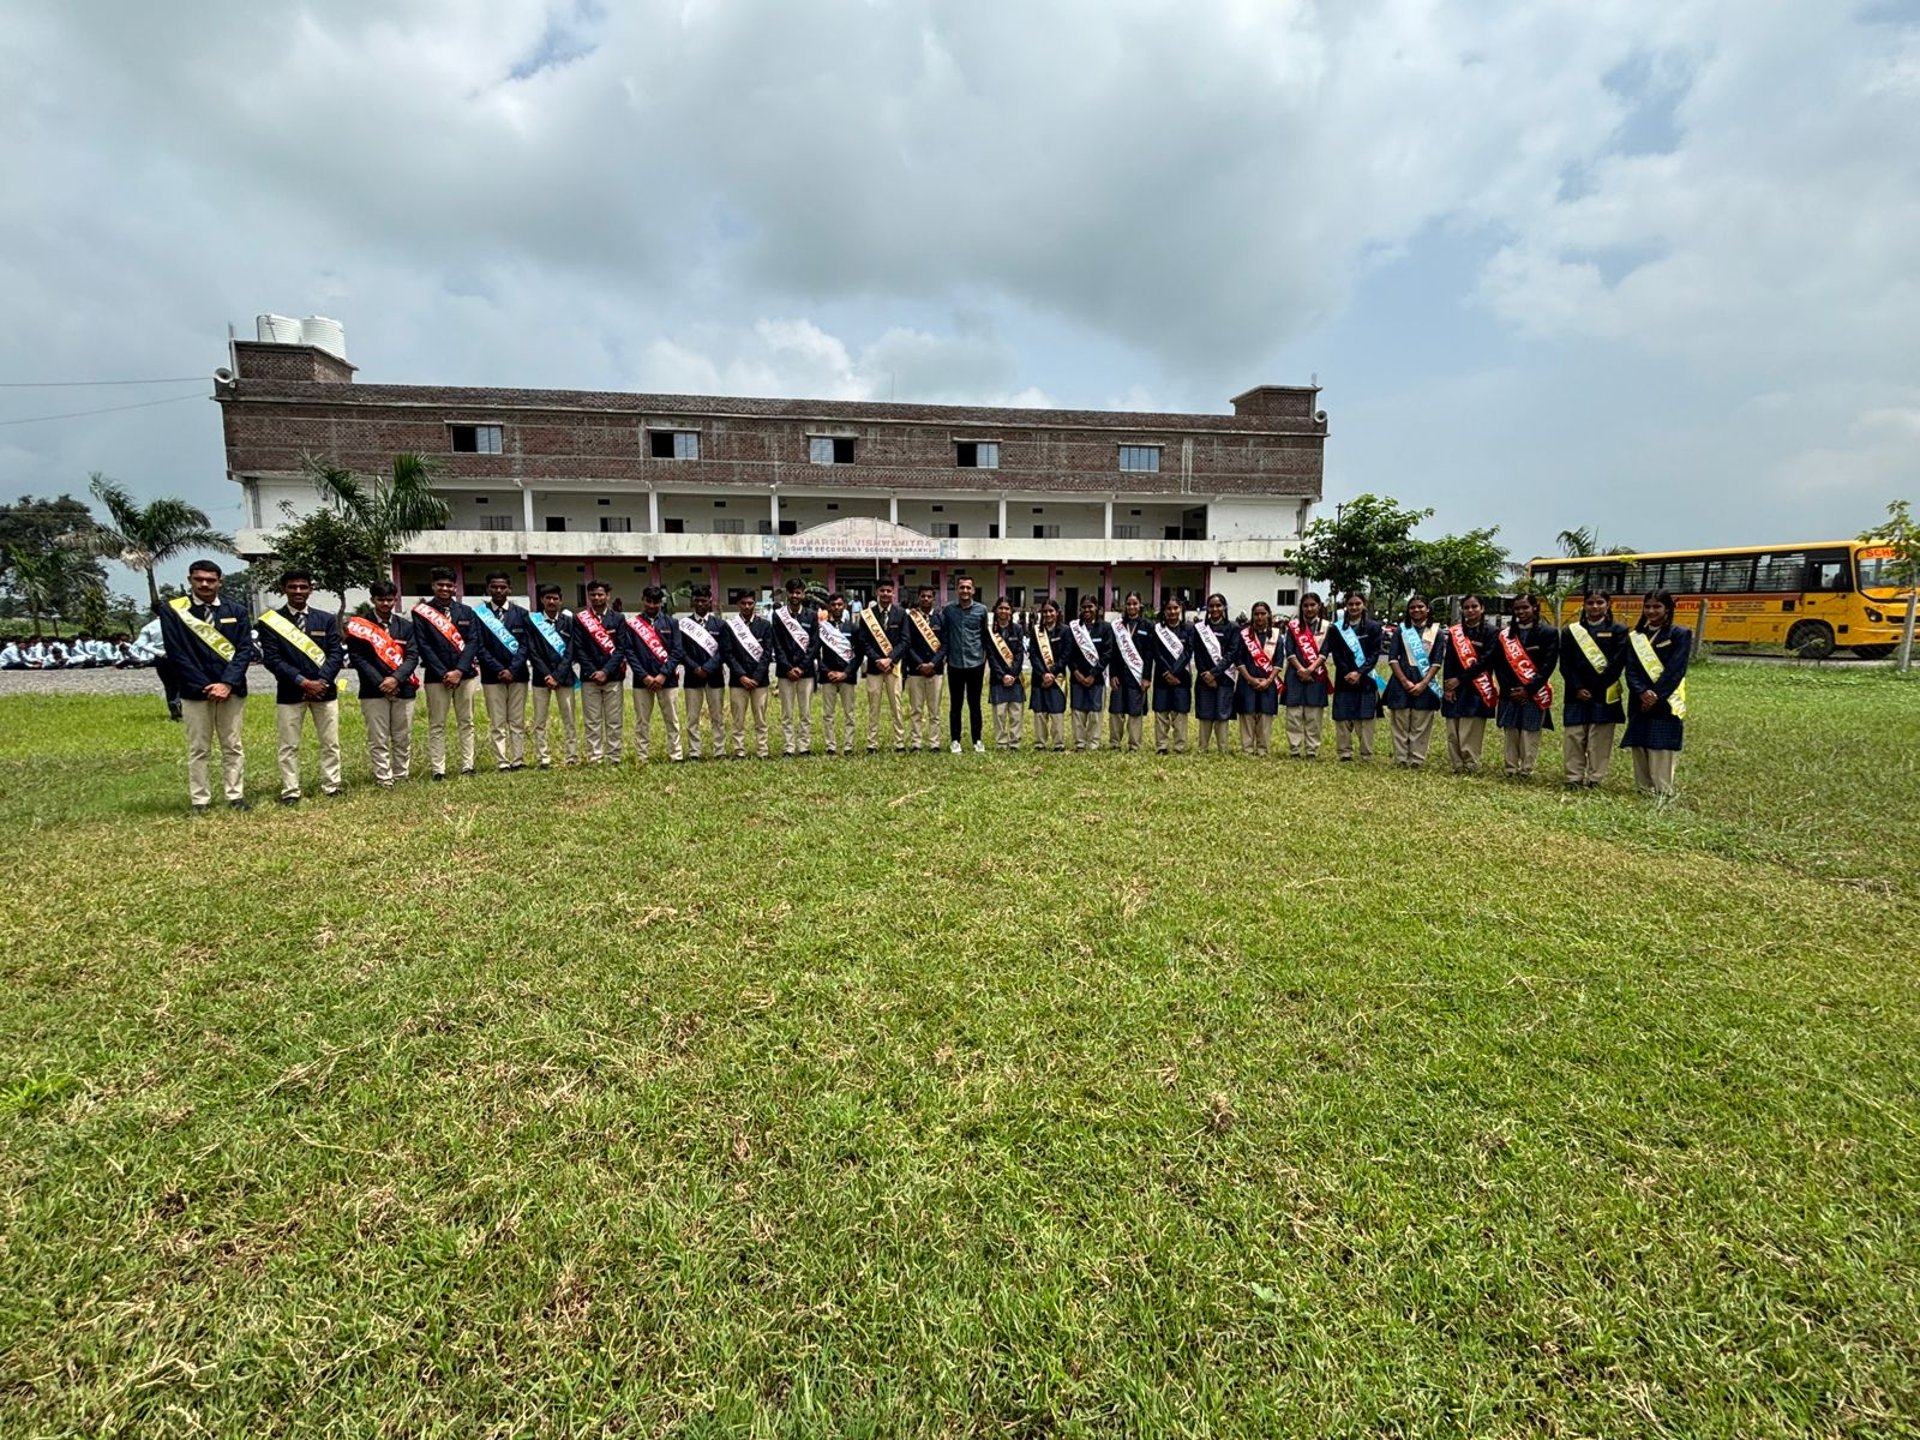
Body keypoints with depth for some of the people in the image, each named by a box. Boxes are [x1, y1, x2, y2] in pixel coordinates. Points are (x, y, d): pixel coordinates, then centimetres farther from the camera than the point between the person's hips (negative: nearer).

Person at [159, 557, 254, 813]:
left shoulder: (235, 612, 7)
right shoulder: (172, 611, 1)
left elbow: (245, 650, 0)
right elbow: (177, 654, -4)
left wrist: (227, 684, -12)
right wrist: (205, 687, -11)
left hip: (231, 689, 2)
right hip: (195, 691, -2)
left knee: (233, 747, 7)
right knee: (198, 749, 5)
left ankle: (235, 796, 13)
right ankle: (199, 800, 12)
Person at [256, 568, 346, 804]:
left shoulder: (327, 620, 8)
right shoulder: (271, 622, 1)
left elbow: (337, 654, 1)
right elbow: (271, 659, -6)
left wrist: (320, 681, -12)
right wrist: (302, 681, -15)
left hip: (325, 689, 2)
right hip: (289, 692, -2)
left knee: (330, 743, 6)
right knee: (289, 746, 3)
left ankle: (331, 787, 14)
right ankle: (290, 792, 9)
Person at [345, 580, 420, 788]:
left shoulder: (406, 626, 11)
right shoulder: (358, 625, 3)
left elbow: (413, 656, 2)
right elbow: (357, 658, -3)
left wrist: (396, 678, -14)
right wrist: (381, 683, -11)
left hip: (403, 690, 2)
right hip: (374, 691, -2)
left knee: (403, 738, 6)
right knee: (378, 740, -1)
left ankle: (402, 777, 15)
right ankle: (383, 779, 5)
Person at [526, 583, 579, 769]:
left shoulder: (568, 621, 7)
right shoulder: (532, 621, 5)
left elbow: (570, 652, 1)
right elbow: (532, 651, 0)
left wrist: (557, 676, -9)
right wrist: (547, 675, -9)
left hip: (564, 677, 0)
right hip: (541, 677, 0)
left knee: (569, 720, 2)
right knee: (540, 722, 1)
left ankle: (572, 758, 5)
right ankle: (544, 759, 5)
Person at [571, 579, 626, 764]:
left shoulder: (617, 618, 7)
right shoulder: (580, 618, 6)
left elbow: (621, 649, 0)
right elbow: (579, 649, 1)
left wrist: (606, 671, -11)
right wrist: (592, 672, -10)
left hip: (613, 677, 0)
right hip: (589, 677, 0)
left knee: (614, 722, 1)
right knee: (592, 722, 1)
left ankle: (613, 758, 6)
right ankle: (594, 759, 5)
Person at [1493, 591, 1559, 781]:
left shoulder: (1549, 633, 2)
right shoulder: (1505, 634, 10)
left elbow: (1549, 665, -6)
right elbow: (1498, 664, 5)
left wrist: (1528, 689, -12)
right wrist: (1509, 690, -6)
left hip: (1534, 694, -3)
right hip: (1510, 693, 3)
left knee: (1530, 734, -2)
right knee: (1510, 733, 4)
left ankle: (1526, 771, 3)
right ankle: (1510, 769, 10)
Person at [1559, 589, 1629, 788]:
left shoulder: (1618, 630, 5)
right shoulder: (1571, 631, 9)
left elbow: (1618, 663, -3)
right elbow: (1565, 664, 4)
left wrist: (1595, 688, -11)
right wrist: (1577, 688, -8)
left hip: (1604, 695, -1)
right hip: (1576, 694, 1)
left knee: (1599, 739, 1)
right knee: (1574, 737, 1)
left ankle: (1594, 779, 8)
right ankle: (1574, 778, 8)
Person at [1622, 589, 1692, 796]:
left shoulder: (1680, 634, 2)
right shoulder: (1635, 636, 13)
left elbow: (1675, 670, -8)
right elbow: (1630, 669, 3)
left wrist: (1655, 695, -15)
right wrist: (1642, 692, -13)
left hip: (1666, 703, -4)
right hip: (1639, 703, 4)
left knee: (1662, 750, -8)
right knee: (1639, 747, 4)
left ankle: (1663, 793, -6)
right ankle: (1644, 790, 10)